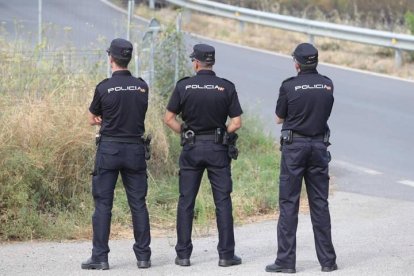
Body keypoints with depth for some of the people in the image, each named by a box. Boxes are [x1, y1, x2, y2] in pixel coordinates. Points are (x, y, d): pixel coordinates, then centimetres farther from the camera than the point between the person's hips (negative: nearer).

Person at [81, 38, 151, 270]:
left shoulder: (104, 88, -9)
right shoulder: (142, 87, 2)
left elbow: (93, 119, 3)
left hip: (109, 149, -3)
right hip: (135, 149, 3)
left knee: (103, 203, 2)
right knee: (138, 204, 8)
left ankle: (100, 257, 0)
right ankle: (143, 256, 9)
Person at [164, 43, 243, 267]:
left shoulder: (184, 86, -4)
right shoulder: (226, 87, -4)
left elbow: (169, 118, -2)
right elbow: (236, 123, -6)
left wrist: (185, 133, 9)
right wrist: (220, 134, 9)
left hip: (191, 148, 0)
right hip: (217, 149, 0)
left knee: (186, 202, 7)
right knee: (222, 202, 4)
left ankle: (183, 255, 7)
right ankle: (226, 255, 3)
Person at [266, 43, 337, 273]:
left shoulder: (289, 86, -10)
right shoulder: (327, 85, 2)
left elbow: (279, 118, 1)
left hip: (294, 146, -3)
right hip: (319, 146, 4)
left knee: (289, 204, 1)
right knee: (320, 203, 8)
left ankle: (286, 260, -1)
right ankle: (328, 260, 9)